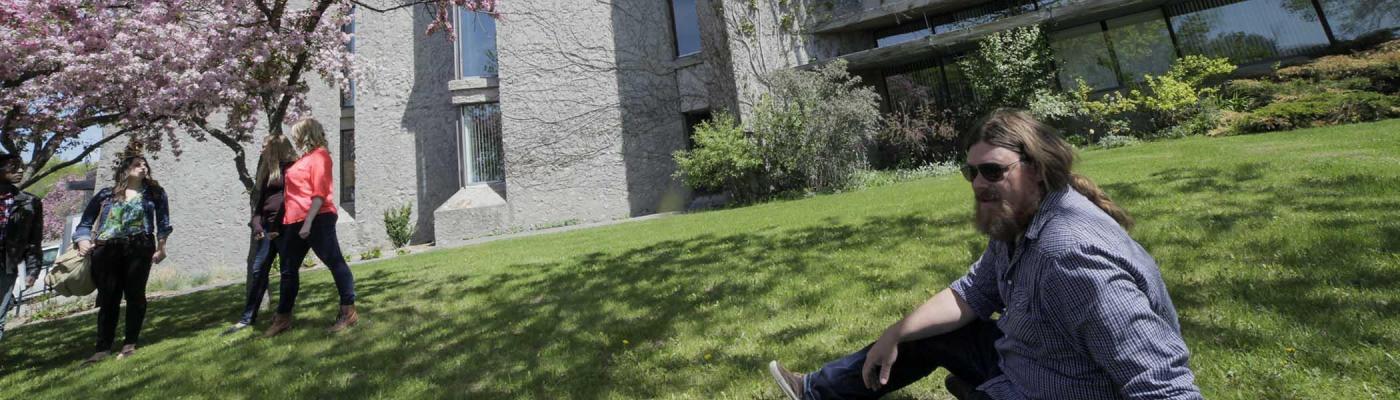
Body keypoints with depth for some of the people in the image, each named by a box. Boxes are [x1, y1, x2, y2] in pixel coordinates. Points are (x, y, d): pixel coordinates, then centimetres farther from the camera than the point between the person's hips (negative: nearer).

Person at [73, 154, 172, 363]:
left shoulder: (154, 192, 14)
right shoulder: (106, 194, 16)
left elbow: (163, 221, 7)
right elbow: (86, 222, 17)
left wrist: (161, 246, -3)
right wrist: (83, 241, -3)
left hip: (139, 248, -1)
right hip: (106, 249, 2)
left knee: (134, 294, -2)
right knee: (108, 298, 2)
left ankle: (130, 344, 4)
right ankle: (103, 348, 8)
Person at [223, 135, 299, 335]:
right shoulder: (268, 171, 20)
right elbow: (260, 201, 20)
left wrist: (280, 227, -12)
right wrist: (256, 224, 5)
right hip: (267, 228, 7)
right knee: (257, 271, 6)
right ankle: (247, 318, 11)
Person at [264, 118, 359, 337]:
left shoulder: (319, 155, -7)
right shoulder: (304, 158, 21)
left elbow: (320, 192, -16)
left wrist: (309, 221, -22)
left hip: (317, 219, -10)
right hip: (295, 222, 10)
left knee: (334, 262, -7)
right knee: (288, 270, 14)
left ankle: (348, 311, -4)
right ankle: (283, 317, 25)